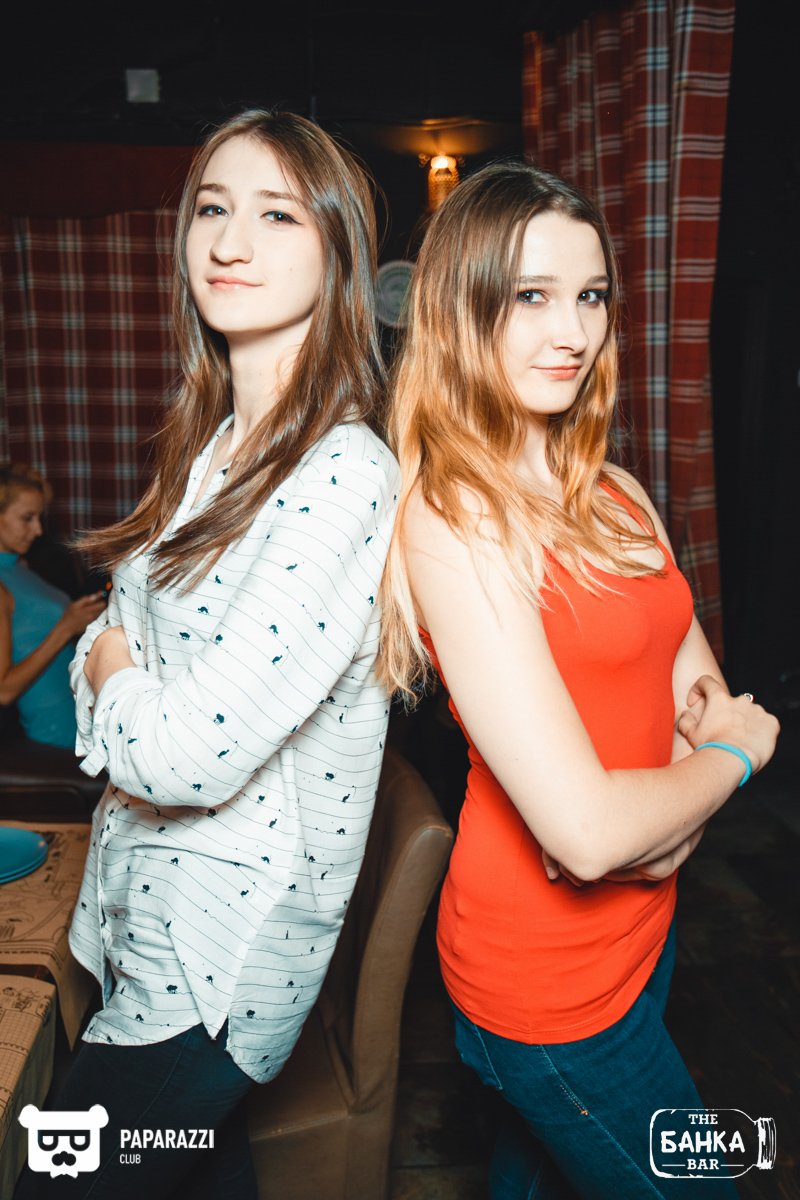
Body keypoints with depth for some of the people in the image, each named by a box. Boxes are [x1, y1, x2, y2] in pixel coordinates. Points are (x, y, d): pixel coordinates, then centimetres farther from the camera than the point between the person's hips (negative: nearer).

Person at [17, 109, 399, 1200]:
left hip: (223, 950, -8)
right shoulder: (209, 446, 4)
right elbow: (112, 643, 11)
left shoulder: (346, 478, -24)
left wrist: (110, 668, -8)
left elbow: (191, 755, -27)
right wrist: (125, 689, -11)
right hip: (139, 895, 8)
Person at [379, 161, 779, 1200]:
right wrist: (736, 751, -9)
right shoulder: (455, 520, -23)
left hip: (645, 923, 7)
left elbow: (695, 675, 5)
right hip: (546, 971, -7)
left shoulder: (615, 494, 3)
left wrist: (662, 822, -15)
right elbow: (585, 831, -28)